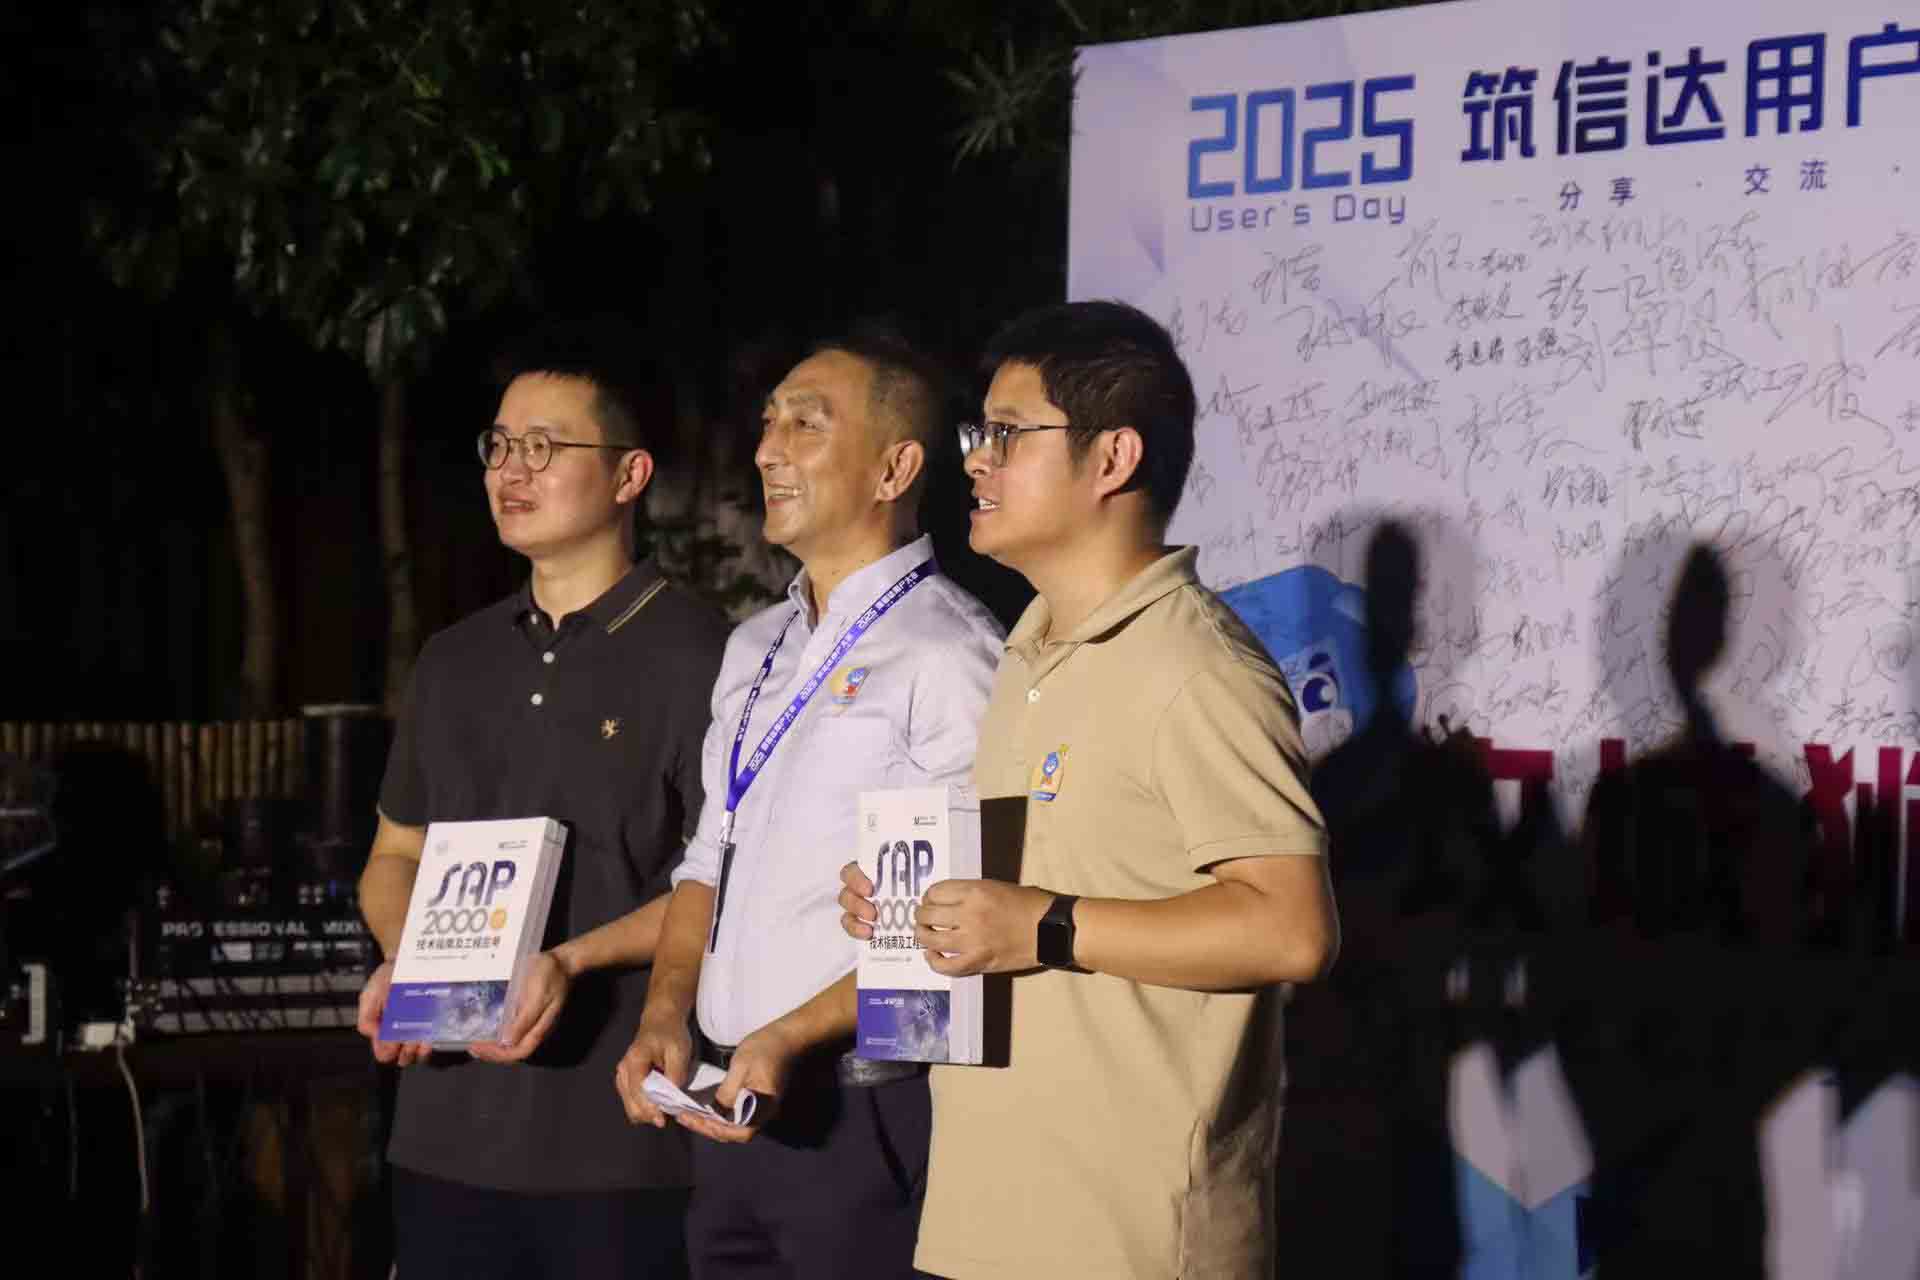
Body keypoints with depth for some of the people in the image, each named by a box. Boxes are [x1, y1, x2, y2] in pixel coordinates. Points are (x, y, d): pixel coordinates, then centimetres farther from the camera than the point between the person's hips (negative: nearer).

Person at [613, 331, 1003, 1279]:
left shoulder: (945, 652, -10)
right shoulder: (755, 650, 16)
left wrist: (789, 1040, -21)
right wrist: (665, 1017, 4)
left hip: (861, 1117, -7)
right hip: (731, 1102, 7)